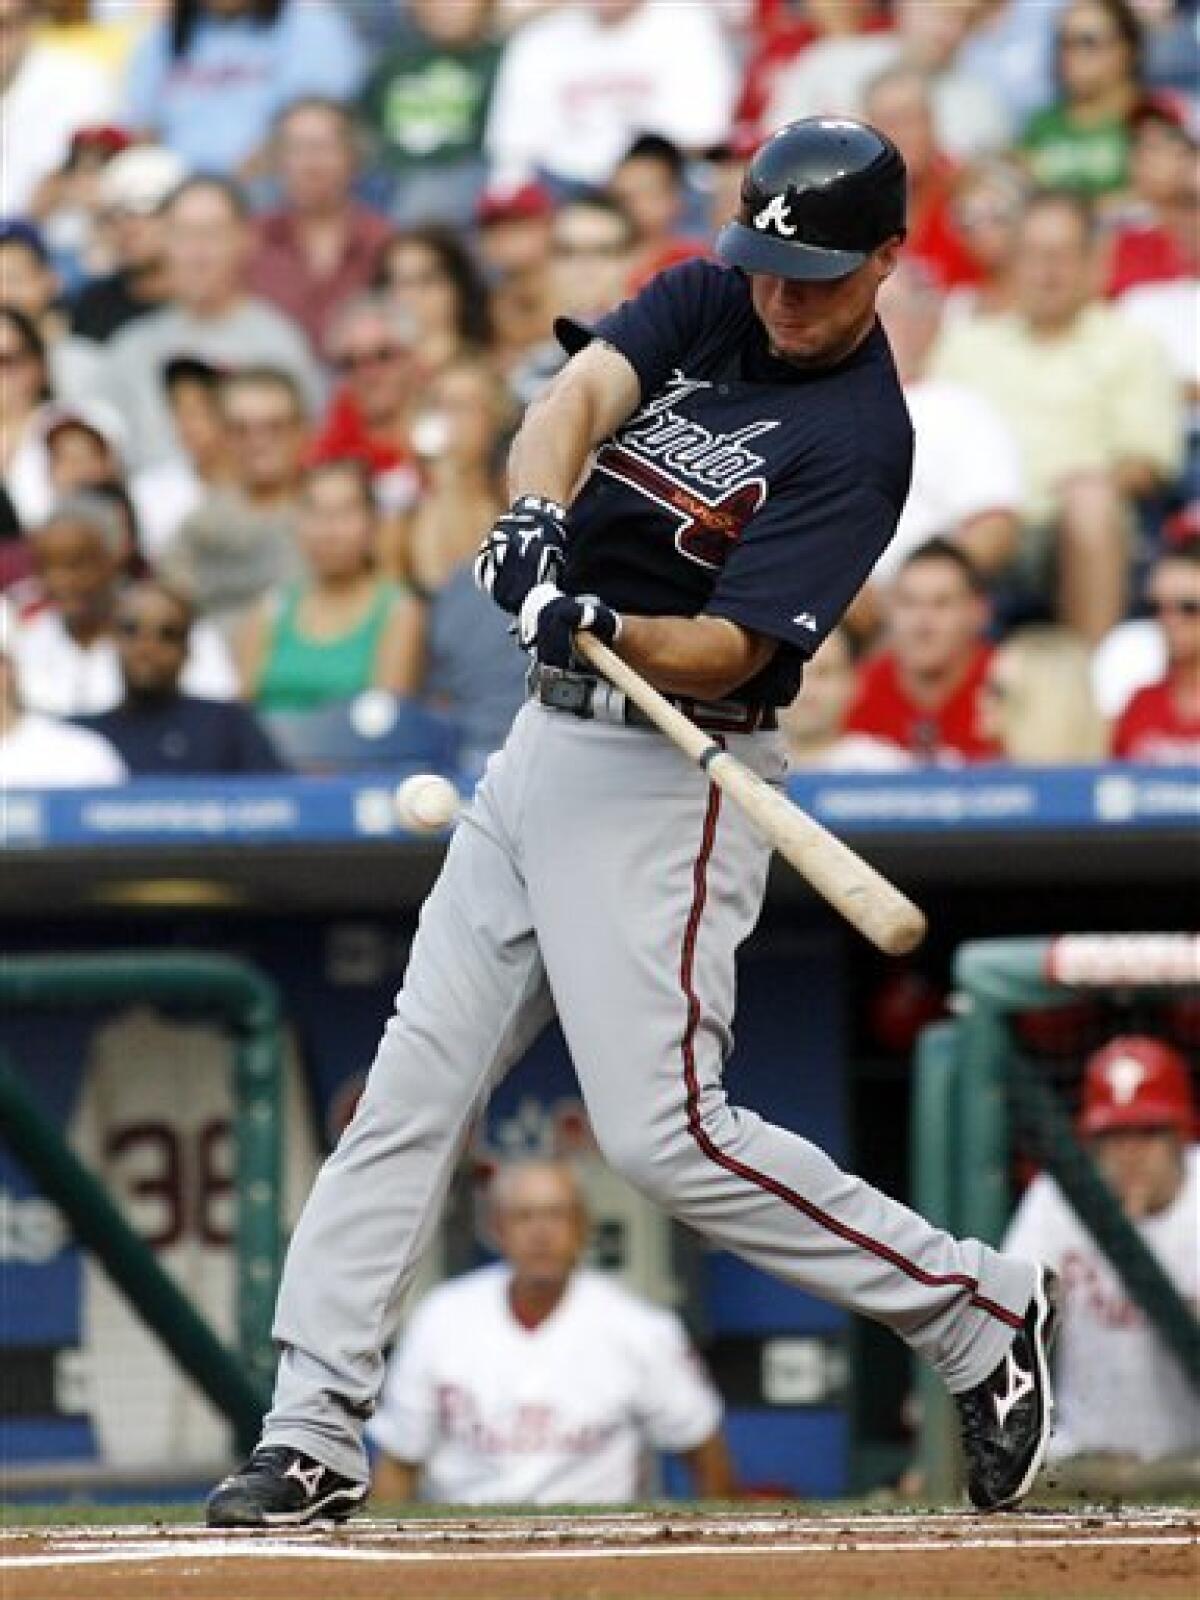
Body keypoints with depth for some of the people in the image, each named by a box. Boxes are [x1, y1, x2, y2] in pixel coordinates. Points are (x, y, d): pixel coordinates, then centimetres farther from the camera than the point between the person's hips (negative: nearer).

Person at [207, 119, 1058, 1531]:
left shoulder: (857, 438, -14)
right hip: (547, 745, 8)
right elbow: (582, 394, -13)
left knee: (663, 1134, -12)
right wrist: (535, 519, -33)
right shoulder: (704, 305, 6)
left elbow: (729, 650, -21)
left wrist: (605, 632, -40)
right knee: (410, 1089, 5)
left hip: (668, 780, -8)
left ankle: (979, 1314, 1)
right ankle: (314, 1435, 8)